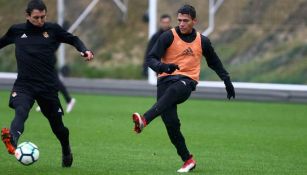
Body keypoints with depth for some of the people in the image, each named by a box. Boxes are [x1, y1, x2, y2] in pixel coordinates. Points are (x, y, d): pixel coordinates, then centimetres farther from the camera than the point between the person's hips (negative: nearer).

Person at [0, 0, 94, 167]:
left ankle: (66, 151, 41)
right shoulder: (16, 31, 4)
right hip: (24, 84, -1)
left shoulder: (52, 29, 1)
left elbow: (72, 39, 10)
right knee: (21, 111, -31)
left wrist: (84, 50, -9)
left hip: (48, 85, 1)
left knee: (57, 125, 12)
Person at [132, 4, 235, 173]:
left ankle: (144, 120, -55)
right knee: (171, 123, -15)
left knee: (172, 91, -38)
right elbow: (151, 59, -5)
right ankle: (188, 159, -1)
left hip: (187, 81, 0)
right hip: (166, 79, 0)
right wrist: (162, 67, -26)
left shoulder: (202, 41, 10)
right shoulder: (168, 36, 1)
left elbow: (215, 63, 28)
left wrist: (227, 81, 25)